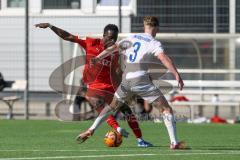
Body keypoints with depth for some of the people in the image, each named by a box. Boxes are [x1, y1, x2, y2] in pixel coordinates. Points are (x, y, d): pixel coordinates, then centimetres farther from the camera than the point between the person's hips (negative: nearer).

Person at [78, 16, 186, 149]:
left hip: (126, 80, 5)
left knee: (113, 106, 29)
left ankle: (91, 130, 22)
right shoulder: (154, 43, -2)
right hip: (142, 81, -5)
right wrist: (177, 75, -25)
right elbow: (164, 58, -17)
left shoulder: (132, 38, 15)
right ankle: (174, 143, -11)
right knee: (166, 109, 0)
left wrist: (98, 58, 17)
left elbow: (113, 47, 12)